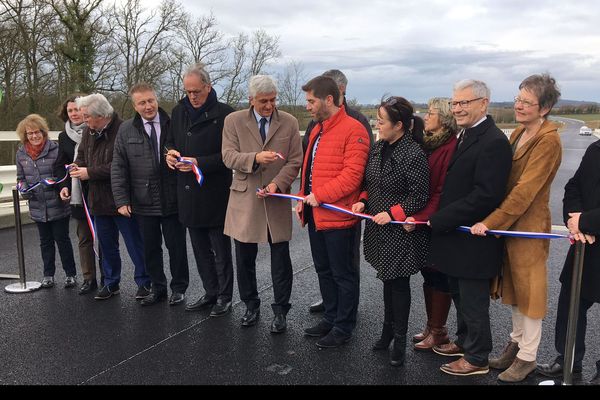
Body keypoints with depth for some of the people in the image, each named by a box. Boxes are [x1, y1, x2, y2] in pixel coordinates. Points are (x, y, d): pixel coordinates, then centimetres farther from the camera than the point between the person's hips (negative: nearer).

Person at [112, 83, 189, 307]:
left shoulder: (173, 125, -3)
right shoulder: (126, 131, 2)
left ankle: (179, 288, 25)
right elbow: (118, 168, 2)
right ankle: (157, 288, 28)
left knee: (176, 246, 9)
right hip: (143, 202, 2)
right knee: (150, 248, 12)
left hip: (172, 200, -2)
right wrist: (121, 200, -3)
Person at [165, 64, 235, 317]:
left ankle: (225, 296, 21)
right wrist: (170, 153, -1)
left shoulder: (224, 114, -11)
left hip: (215, 194, -6)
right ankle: (210, 293, 31)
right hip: (188, 193, 7)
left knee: (221, 250, 6)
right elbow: (170, 142, 21)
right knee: (200, 250, 17)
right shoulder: (179, 112, 9)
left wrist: (200, 163, -20)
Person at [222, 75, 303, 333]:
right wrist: (255, 158, -24)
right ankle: (251, 306, 29)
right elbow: (229, 156, -6)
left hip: (277, 202, 0)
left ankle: (280, 311, 19)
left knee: (281, 260, 4)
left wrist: (277, 183, -15)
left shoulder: (289, 123, 3)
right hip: (244, 200, 1)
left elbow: (295, 161, 1)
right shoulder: (233, 121, 2)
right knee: (244, 259, 10)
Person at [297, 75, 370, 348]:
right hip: (315, 214, 9)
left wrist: (319, 195, -21)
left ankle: (344, 327, 21)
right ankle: (330, 318, 35)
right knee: (324, 270, 19)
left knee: (343, 274, 6)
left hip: (338, 216, -9)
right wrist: (303, 200, 10)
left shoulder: (353, 129, -14)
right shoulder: (316, 129, 14)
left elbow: (352, 174, -21)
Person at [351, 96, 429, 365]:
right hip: (379, 228, 7)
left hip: (400, 231, -7)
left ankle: (399, 339, 22)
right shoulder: (378, 148, 4)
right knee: (387, 279, 19)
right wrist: (363, 201, -2)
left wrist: (393, 213, -21)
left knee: (399, 283, 6)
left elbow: (419, 196, -17)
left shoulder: (414, 154, -19)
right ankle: (388, 328, 36)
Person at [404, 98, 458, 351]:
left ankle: (438, 332, 19)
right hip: (421, 222, 8)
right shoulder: (425, 143, 10)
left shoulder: (451, 147, -16)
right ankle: (431, 326, 29)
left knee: (437, 276, 4)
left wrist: (420, 218, -23)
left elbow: (443, 191, -21)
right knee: (427, 272, 15)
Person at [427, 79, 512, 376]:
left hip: (473, 240, -9)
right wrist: (439, 220, 3)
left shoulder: (493, 142, -19)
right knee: (460, 295, 22)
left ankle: (477, 358, 24)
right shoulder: (466, 135, 11)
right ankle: (465, 341, 41)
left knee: (473, 301, 7)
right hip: (455, 234, 9)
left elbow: (485, 196, -25)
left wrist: (438, 220, -21)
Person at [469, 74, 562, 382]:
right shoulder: (519, 132, 8)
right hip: (508, 222, 8)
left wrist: (490, 222, -22)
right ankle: (516, 343, 35)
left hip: (529, 225, -8)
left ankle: (527, 356, 23)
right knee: (513, 286, 18)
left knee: (528, 288, 6)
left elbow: (525, 191, -23)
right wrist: (493, 221, 4)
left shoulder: (548, 141, -18)